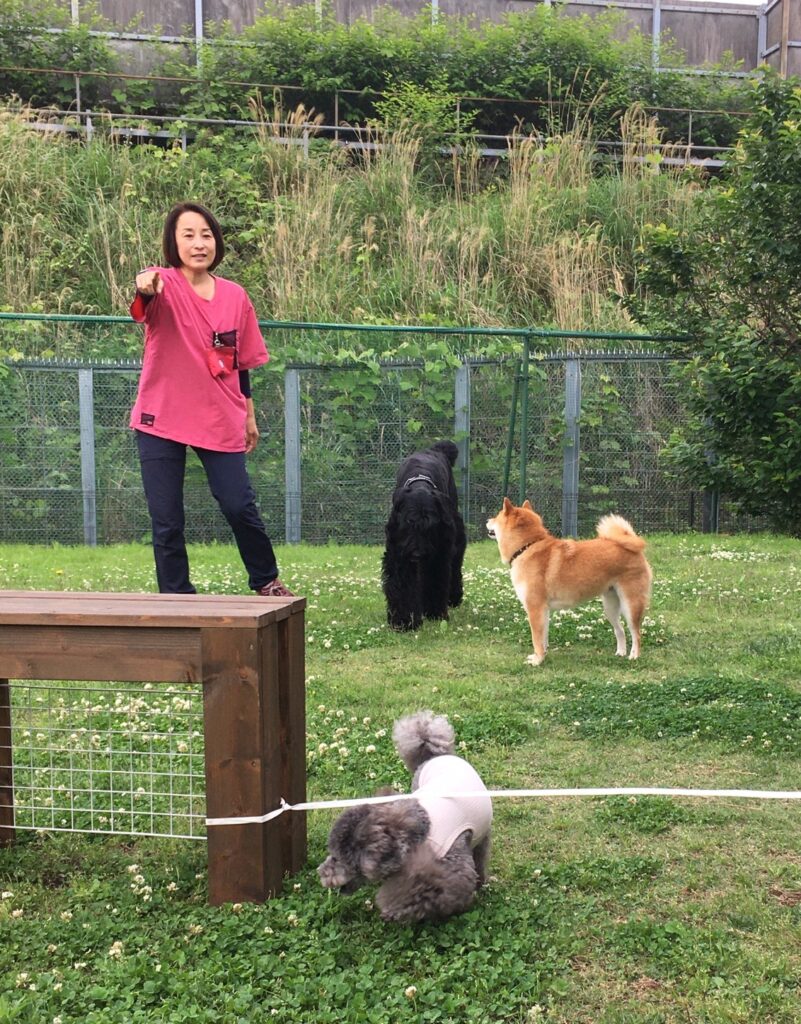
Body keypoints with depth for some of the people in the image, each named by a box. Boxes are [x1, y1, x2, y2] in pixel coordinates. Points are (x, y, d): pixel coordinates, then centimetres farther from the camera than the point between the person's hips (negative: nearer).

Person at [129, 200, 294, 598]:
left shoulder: (235, 296, 4)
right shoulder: (164, 286, -6)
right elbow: (144, 306, -31)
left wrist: (249, 416, 13)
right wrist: (146, 289, -54)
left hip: (221, 420, 2)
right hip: (161, 418, -2)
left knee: (240, 508, -1)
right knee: (166, 520, 3)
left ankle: (266, 580, 23)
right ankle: (176, 595, 20)